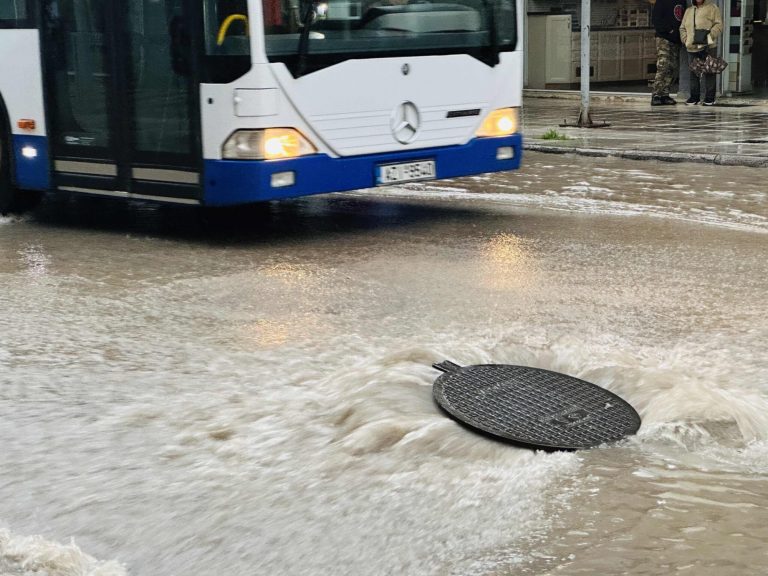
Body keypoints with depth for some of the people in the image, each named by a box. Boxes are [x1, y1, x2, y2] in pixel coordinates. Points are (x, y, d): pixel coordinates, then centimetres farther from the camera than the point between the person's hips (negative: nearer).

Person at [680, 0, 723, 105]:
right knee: (693, 73, 8)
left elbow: (718, 25, -6)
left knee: (709, 73, -3)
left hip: (708, 47, -5)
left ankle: (709, 98, 2)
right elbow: (682, 28, 21)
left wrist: (710, 36, -20)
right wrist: (685, 39, 5)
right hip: (692, 48, 5)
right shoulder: (689, 10, 17)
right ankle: (694, 96, 18)